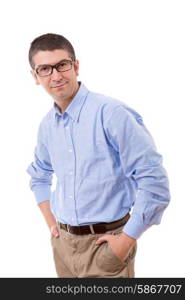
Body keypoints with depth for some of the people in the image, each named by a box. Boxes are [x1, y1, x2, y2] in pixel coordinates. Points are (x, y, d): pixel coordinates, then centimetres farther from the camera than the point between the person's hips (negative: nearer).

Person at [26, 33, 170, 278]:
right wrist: (51, 222, 12)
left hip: (105, 242, -6)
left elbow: (154, 181, -19)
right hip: (62, 241, 6)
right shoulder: (47, 124, 4)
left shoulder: (111, 112, -17)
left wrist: (126, 241, -15)